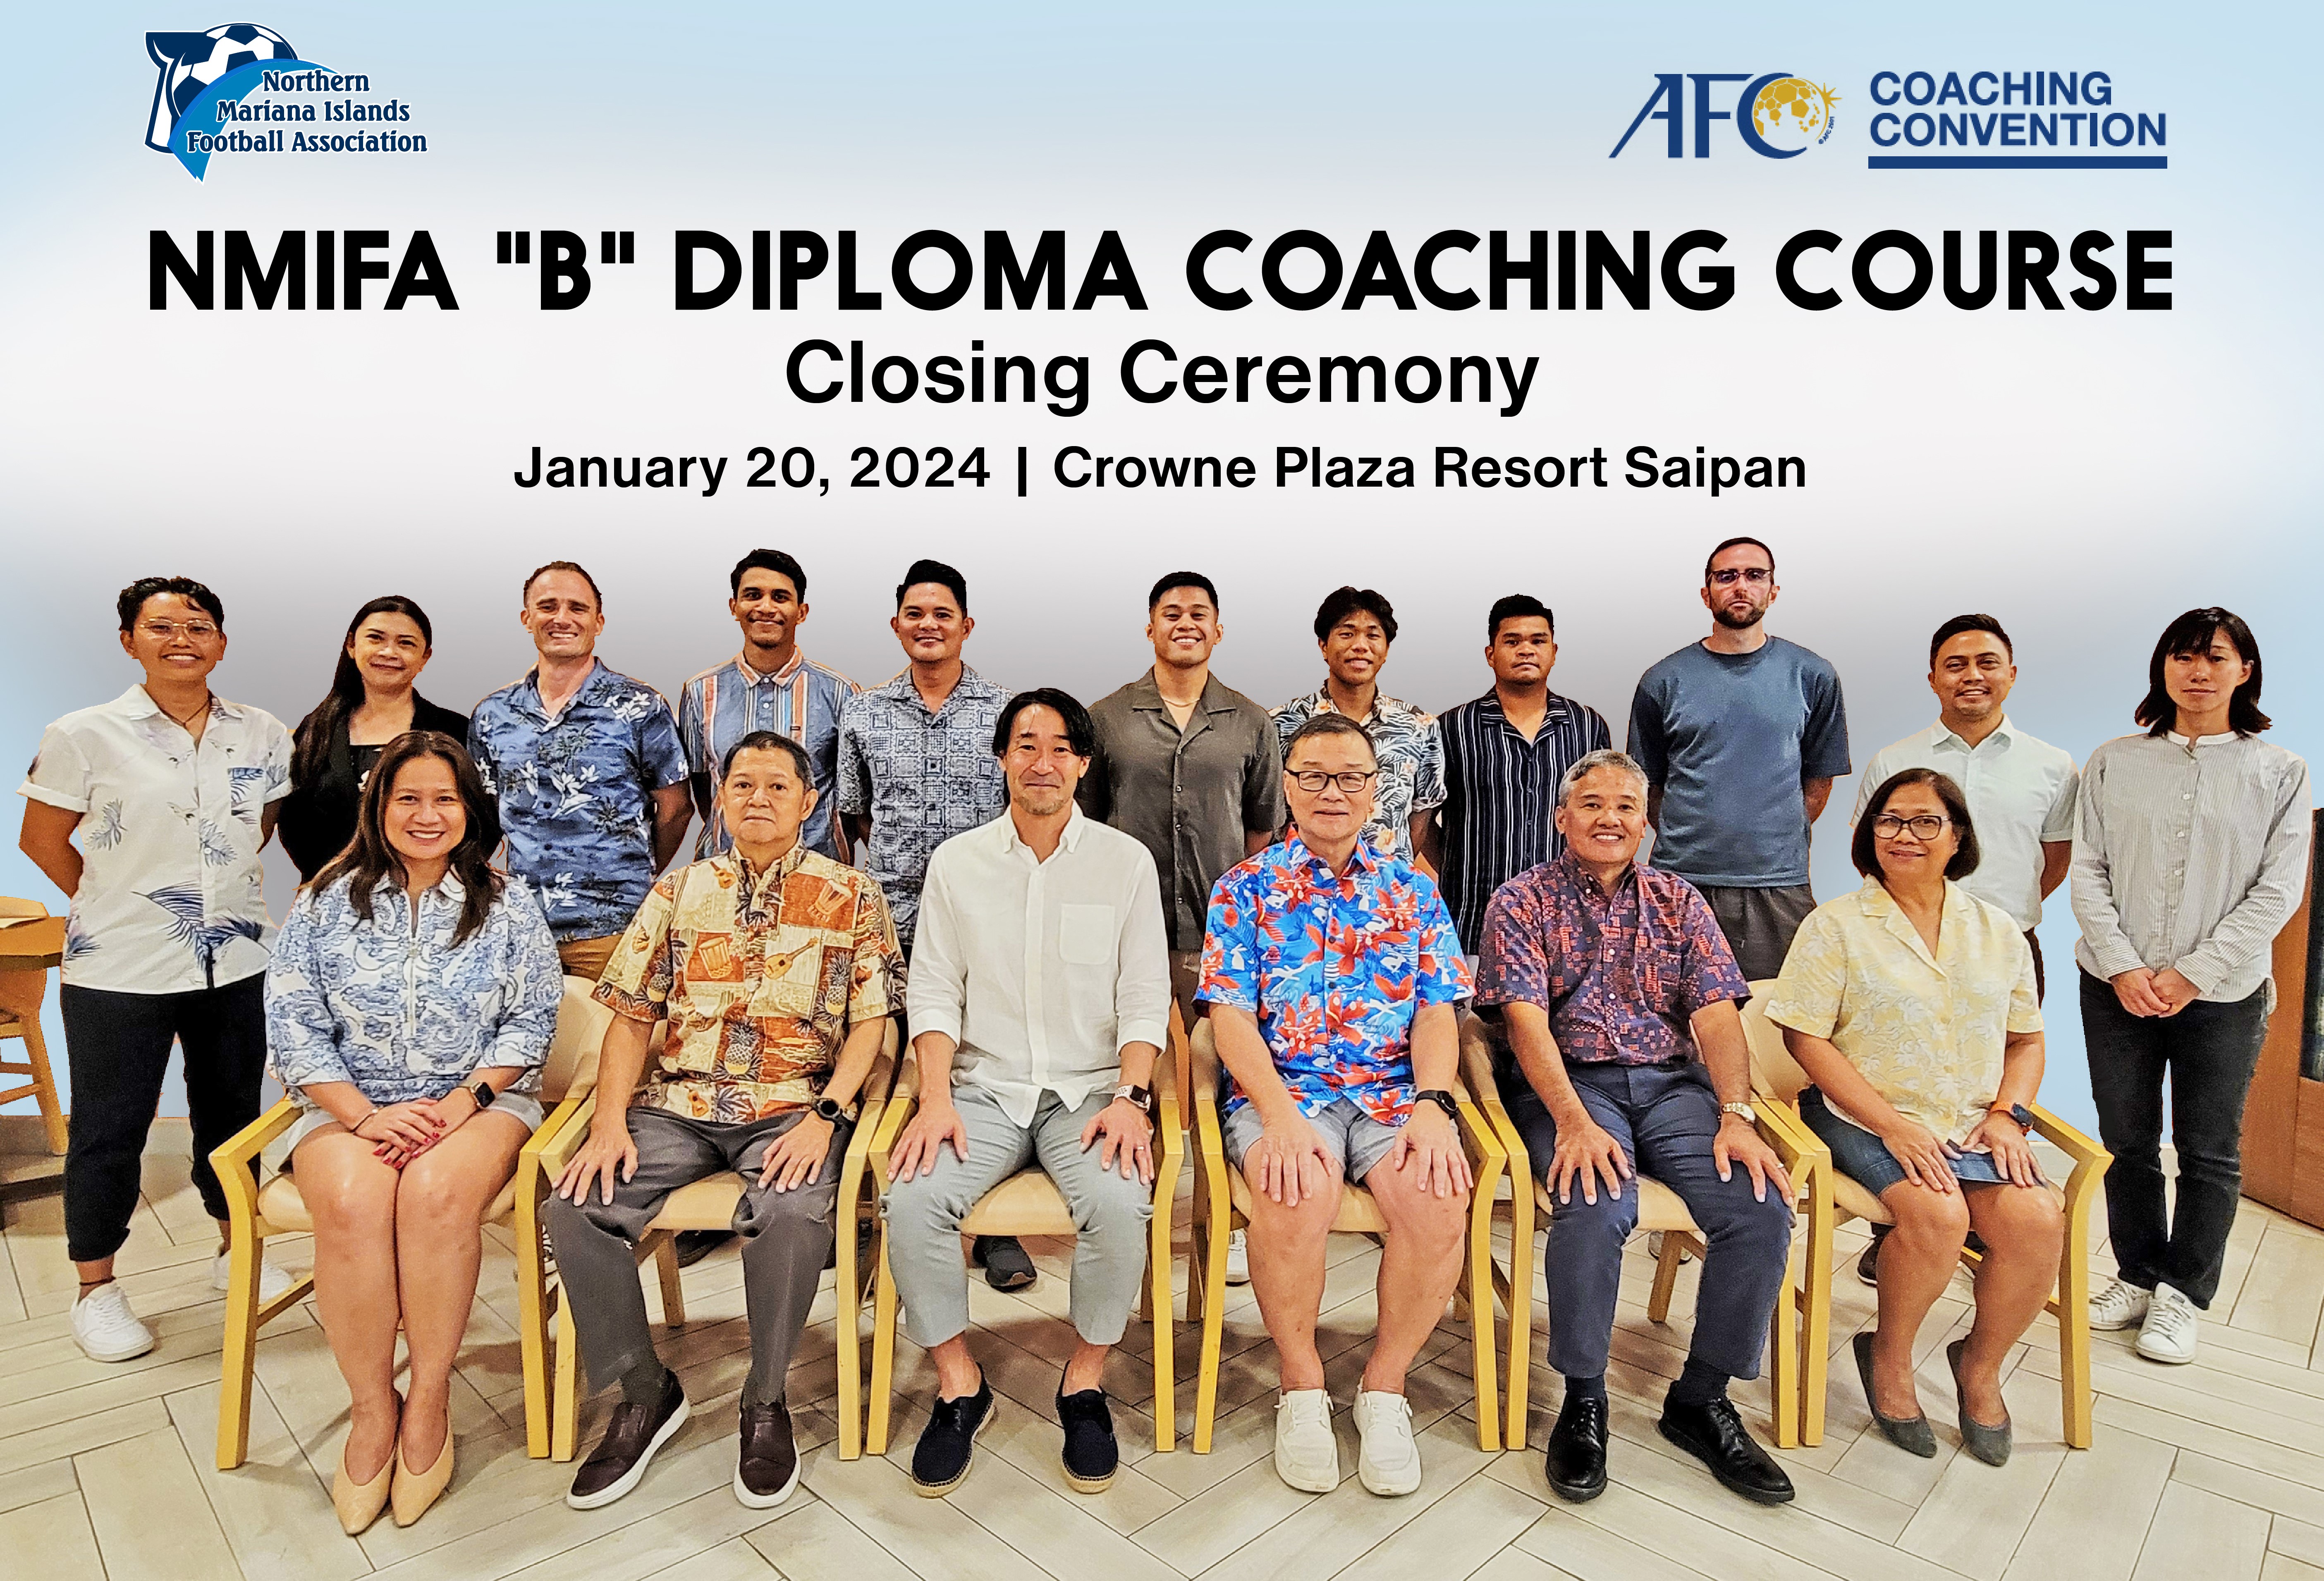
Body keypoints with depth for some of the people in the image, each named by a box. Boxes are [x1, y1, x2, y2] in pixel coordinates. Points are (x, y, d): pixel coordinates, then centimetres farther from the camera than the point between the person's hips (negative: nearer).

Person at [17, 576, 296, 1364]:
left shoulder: (263, 736, 2)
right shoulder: (84, 737, -7)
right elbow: (43, 841, 2)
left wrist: (222, 893, 11)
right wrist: (120, 906, 4)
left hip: (236, 964, 3)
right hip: (121, 970, -3)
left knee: (233, 1113, 15)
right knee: (110, 1131, 7)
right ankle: (96, 1289, 24)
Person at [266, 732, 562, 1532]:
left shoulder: (508, 905, 5)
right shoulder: (325, 904, 7)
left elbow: (531, 1022, 2)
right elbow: (293, 1027, 1)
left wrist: (464, 1102, -13)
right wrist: (364, 1114, -12)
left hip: (480, 1100, -1)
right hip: (350, 1106, 1)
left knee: (437, 1190, -33)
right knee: (352, 1200, -31)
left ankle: (429, 1400, -15)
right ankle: (372, 1407, -13)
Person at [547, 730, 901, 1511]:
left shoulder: (851, 896, 4)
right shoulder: (678, 892, 12)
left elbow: (870, 1021, 0)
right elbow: (632, 1017, 10)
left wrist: (823, 1117, -15)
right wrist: (610, 1118, -5)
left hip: (793, 1106, -3)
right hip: (676, 1100, 3)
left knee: (792, 1215, -33)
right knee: (575, 1207, -21)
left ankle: (766, 1402, -5)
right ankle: (644, 1392, 3)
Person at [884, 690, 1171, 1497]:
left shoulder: (1127, 862, 3)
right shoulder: (957, 861, 7)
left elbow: (1145, 998, 1)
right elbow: (934, 990, 4)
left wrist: (1131, 1098, -14)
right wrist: (937, 1097, -11)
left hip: (1090, 1088, -1)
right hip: (984, 1087, 2)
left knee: (1120, 1204, -30)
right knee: (913, 1201, -25)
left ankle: (1086, 1384, -3)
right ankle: (959, 1385, -1)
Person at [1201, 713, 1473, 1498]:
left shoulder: (1412, 891, 14)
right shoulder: (1246, 888, 8)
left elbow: (1437, 1014, 6)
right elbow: (1231, 1015, -2)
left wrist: (1433, 1107, -12)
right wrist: (1280, 1117, -17)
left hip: (1394, 1092, 2)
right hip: (1282, 1090, -2)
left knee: (1439, 1197, -28)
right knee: (1297, 1191, -33)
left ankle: (1385, 1384, -3)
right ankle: (1302, 1386, -5)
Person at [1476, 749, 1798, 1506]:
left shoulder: (1677, 900, 15)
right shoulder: (1521, 902, 5)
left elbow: (1717, 1014, 4)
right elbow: (1527, 1022, -8)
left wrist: (1736, 1115, -13)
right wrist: (1574, 1122, -24)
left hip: (1672, 1083, 4)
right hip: (1567, 1084, -3)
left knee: (1762, 1205, -22)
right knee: (1596, 1206, -33)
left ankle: (1701, 1399, 0)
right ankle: (1583, 1400, -9)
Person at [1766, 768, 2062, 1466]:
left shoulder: (1999, 932, 13)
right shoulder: (1836, 925, -1)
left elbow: (2027, 1040, 18)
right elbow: (1806, 1039, -7)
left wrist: (2008, 1114, -3)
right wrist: (1894, 1126, -15)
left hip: (1974, 1125, 4)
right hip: (1864, 1119, -4)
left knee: (2038, 1222, -22)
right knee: (1937, 1215, -29)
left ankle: (1980, 1364, 6)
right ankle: (1889, 1358, -1)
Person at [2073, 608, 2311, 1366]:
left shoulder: (2279, 772, 1)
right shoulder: (2114, 762, 4)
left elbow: (2277, 890, -5)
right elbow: (2089, 871, 1)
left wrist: (2193, 974, -13)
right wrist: (2123, 967, -10)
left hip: (2224, 994, -1)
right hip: (2117, 988, 1)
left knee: (2210, 1153, 7)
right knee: (2126, 1142, 10)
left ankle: (2182, 1295, 22)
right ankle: (2137, 1276, 26)